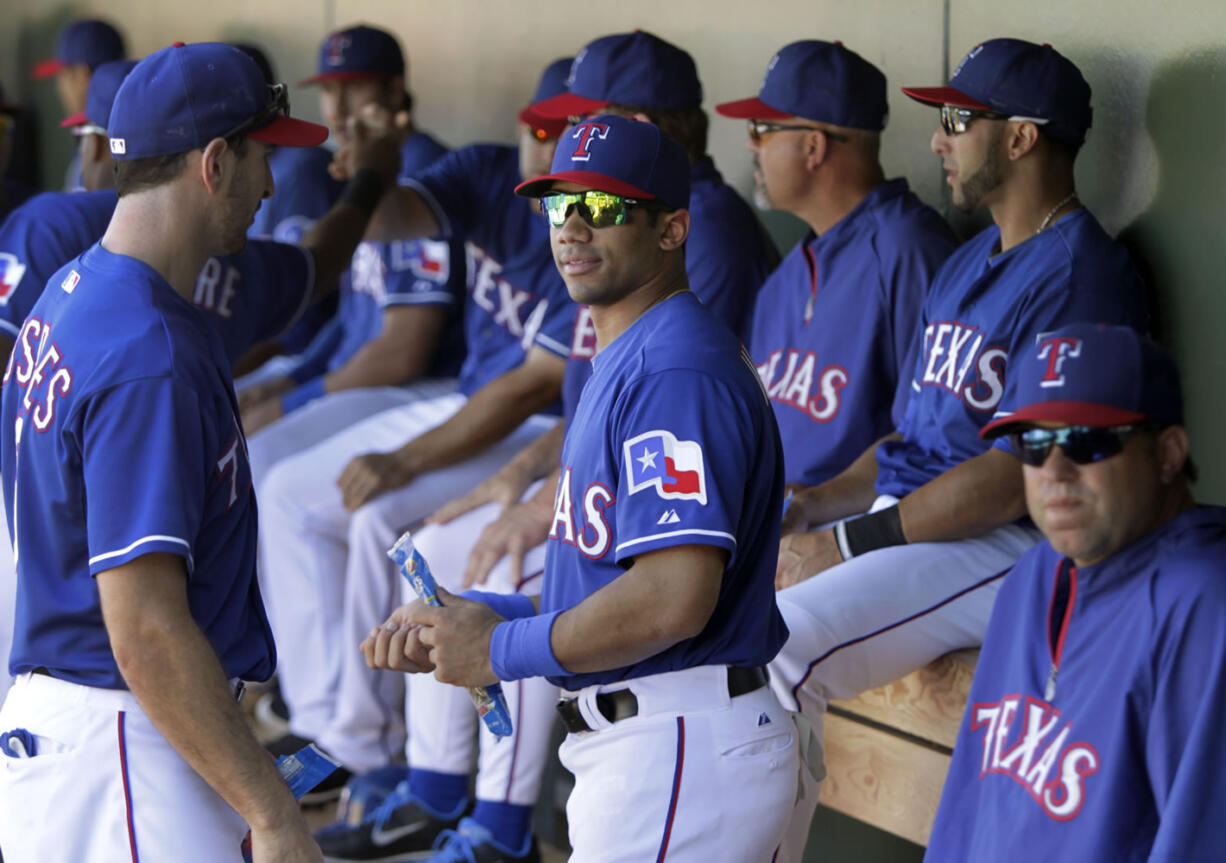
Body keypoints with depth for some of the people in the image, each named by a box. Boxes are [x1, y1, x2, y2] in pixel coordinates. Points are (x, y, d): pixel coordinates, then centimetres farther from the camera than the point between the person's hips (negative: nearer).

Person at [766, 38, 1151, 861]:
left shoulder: (1082, 275, -14)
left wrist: (848, 544, -18)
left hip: (1011, 548, -10)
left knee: (775, 647, -27)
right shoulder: (965, 266, 19)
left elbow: (1016, 477, -20)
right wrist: (802, 509, 2)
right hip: (906, 521, 10)